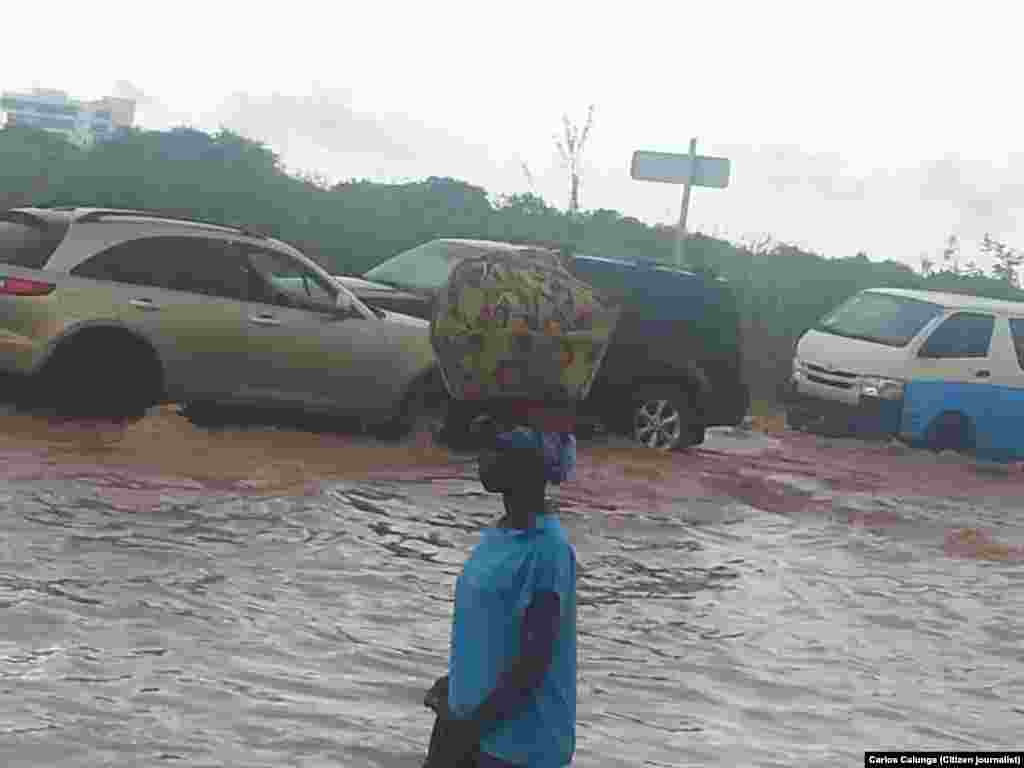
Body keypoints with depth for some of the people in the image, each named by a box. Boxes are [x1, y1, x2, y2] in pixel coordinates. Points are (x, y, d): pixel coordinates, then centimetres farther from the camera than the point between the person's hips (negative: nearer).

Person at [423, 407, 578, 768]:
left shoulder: (547, 549, -22)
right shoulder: (498, 534, 5)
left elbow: (535, 660, -21)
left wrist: (474, 725, -18)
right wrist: (454, 683, 20)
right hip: (468, 715, 8)